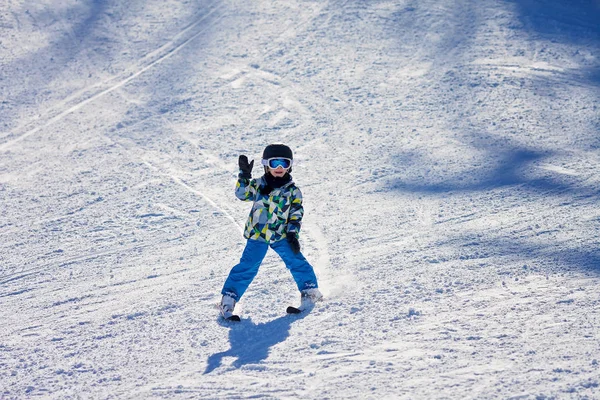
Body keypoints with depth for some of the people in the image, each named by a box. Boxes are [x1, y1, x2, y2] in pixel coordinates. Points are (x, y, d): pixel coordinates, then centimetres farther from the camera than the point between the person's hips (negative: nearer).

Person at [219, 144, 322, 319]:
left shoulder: (293, 191, 4)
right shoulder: (258, 185, 3)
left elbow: (296, 214, 3)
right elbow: (242, 194, -9)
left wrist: (293, 234, -7)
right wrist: (244, 175, -21)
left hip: (281, 236, 1)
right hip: (257, 234, -1)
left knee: (296, 261, -8)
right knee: (247, 267, -7)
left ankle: (310, 290, 9)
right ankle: (228, 298, -3)